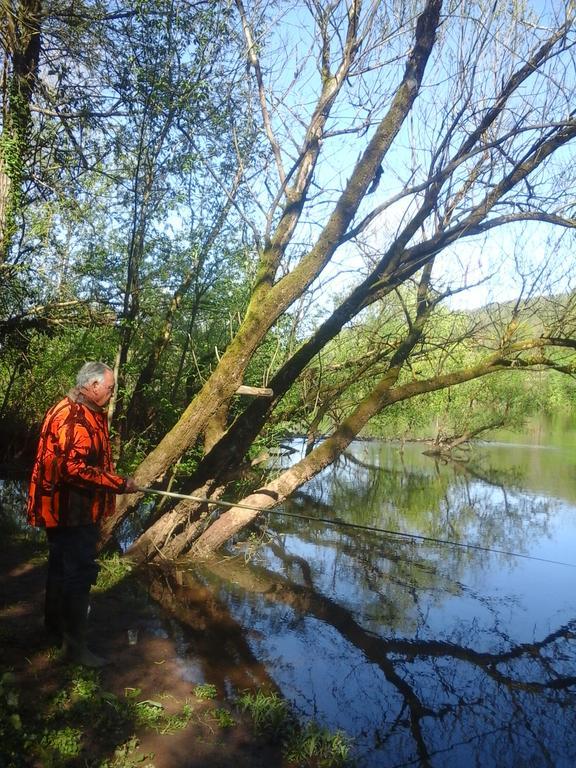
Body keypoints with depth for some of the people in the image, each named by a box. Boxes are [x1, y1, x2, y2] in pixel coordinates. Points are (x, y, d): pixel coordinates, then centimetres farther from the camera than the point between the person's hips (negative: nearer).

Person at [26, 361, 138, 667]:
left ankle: (55, 625, 41)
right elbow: (75, 469, -29)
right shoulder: (72, 417, -24)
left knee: (61, 566, 23)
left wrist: (116, 480, 8)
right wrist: (119, 484, -23)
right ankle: (74, 644, 10)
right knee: (80, 572, -2)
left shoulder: (90, 413, 11)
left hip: (77, 508, 11)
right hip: (70, 510, -11)